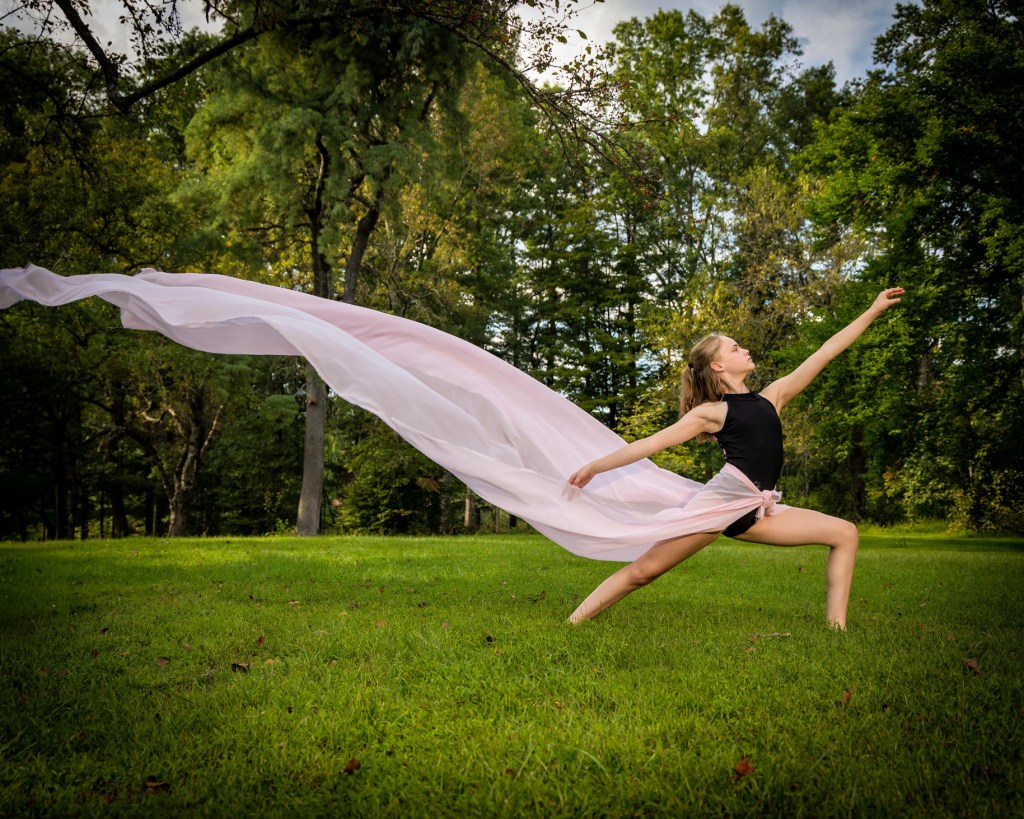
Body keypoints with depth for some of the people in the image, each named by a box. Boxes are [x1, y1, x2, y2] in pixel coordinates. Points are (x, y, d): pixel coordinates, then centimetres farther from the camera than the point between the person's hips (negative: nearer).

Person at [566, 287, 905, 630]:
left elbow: (825, 353, 17)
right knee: (644, 570, -11)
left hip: (755, 511, 6)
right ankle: (572, 624, -3)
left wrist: (874, 310, 18)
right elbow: (651, 443, 4)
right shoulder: (711, 412, 5)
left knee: (844, 533, 0)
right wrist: (593, 467, 1)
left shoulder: (771, 397, 17)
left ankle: (836, 628, -3)